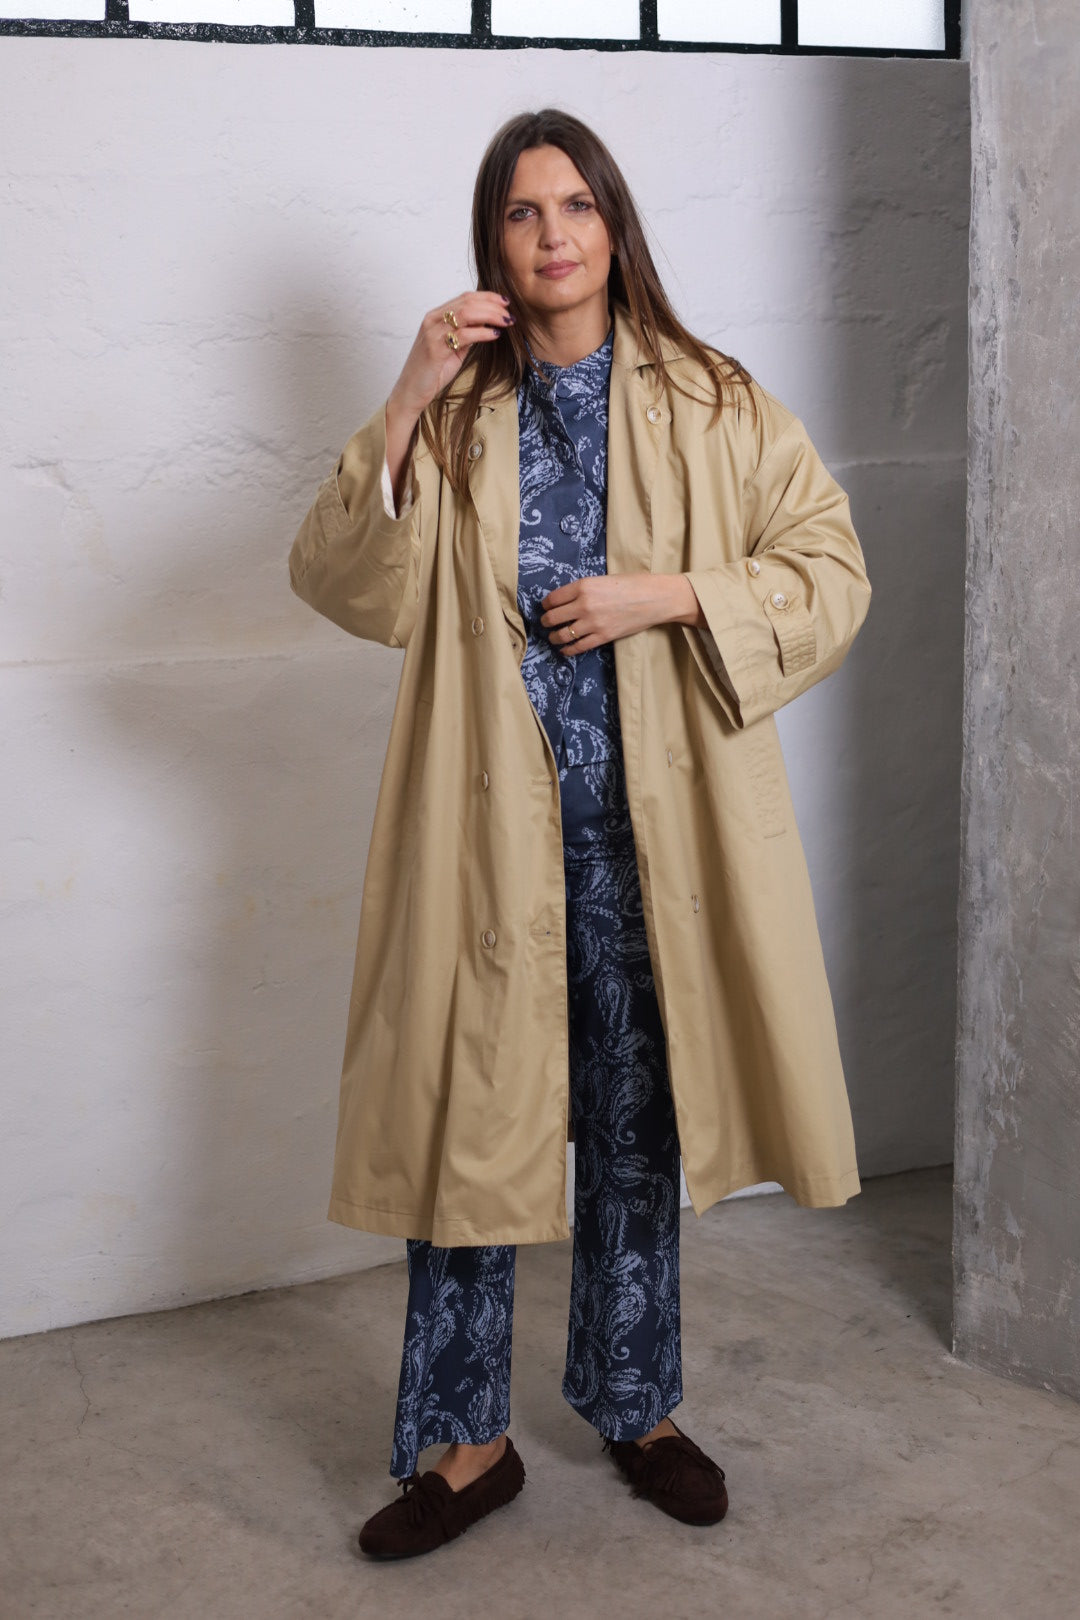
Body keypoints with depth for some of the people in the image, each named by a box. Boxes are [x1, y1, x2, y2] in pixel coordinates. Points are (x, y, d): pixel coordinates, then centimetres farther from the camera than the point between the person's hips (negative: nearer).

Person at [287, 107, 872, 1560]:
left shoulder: (712, 406, 5)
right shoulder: (454, 415, 7)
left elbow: (832, 573, 2)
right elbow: (340, 585, -5)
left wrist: (665, 595, -13)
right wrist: (407, 401, -16)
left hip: (650, 823, 0)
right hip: (490, 824, 0)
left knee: (636, 1126, 12)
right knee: (466, 1125, 2)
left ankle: (635, 1408, 30)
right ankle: (466, 1442, 18)